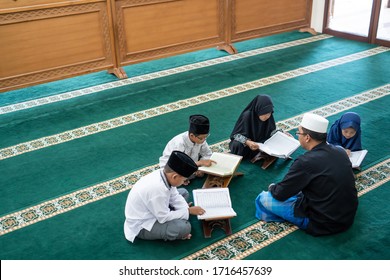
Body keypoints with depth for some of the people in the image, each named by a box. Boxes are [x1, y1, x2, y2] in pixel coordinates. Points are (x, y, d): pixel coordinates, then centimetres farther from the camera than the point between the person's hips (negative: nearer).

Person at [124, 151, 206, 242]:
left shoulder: (164, 173, -11)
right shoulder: (157, 188, -37)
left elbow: (175, 197, 2)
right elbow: (164, 218, -27)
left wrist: (187, 210, -11)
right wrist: (189, 211, -18)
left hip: (154, 212, 9)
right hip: (141, 226, -9)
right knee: (184, 227, -27)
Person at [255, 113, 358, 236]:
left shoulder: (305, 162, -25)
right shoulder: (340, 152, -3)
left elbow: (280, 194, -15)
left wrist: (272, 187, 10)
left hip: (323, 224, -7)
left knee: (263, 199, -1)